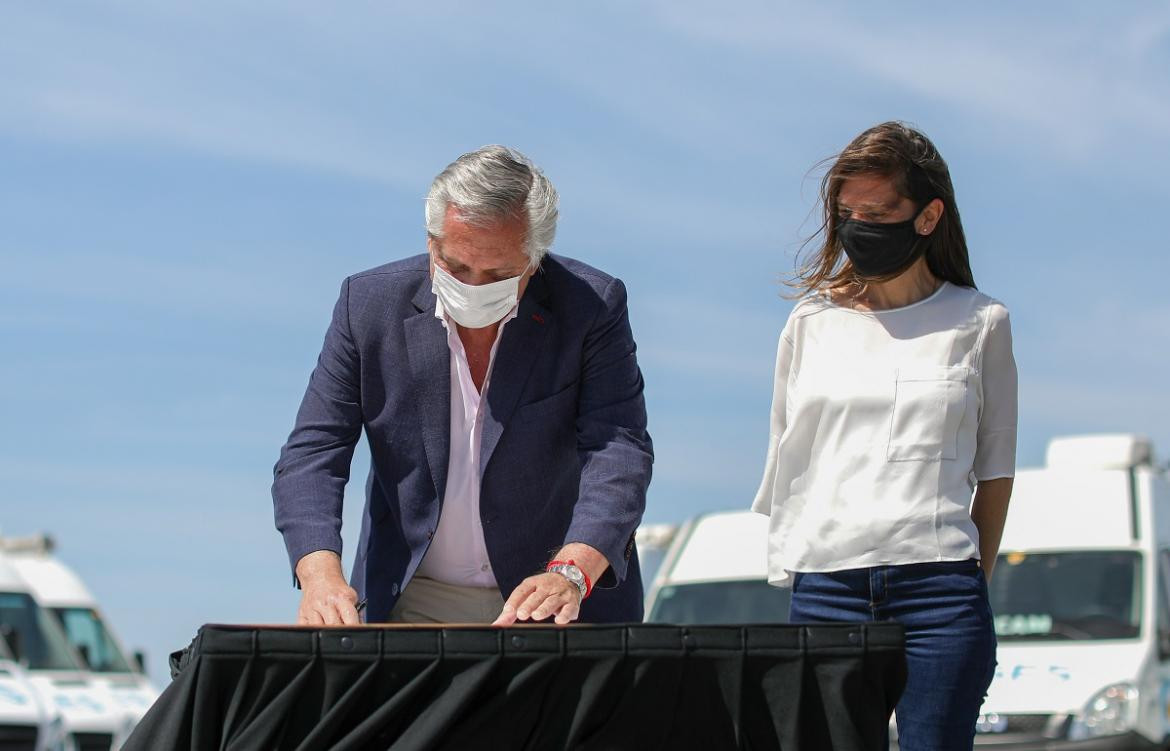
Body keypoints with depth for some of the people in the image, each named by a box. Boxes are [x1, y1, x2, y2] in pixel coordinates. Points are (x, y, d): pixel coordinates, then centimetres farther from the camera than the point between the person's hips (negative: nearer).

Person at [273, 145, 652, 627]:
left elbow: (618, 448, -16)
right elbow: (312, 452, -5)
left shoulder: (593, 307, -8)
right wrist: (320, 573, -24)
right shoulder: (370, 303, -4)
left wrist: (572, 572, -33)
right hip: (414, 604, 1)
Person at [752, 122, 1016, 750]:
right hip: (824, 588, 2)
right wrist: (788, 567, 11)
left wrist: (972, 580, 10)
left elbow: (995, 468, 12)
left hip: (939, 587, -1)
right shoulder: (812, 323, 12)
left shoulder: (979, 323, 7)